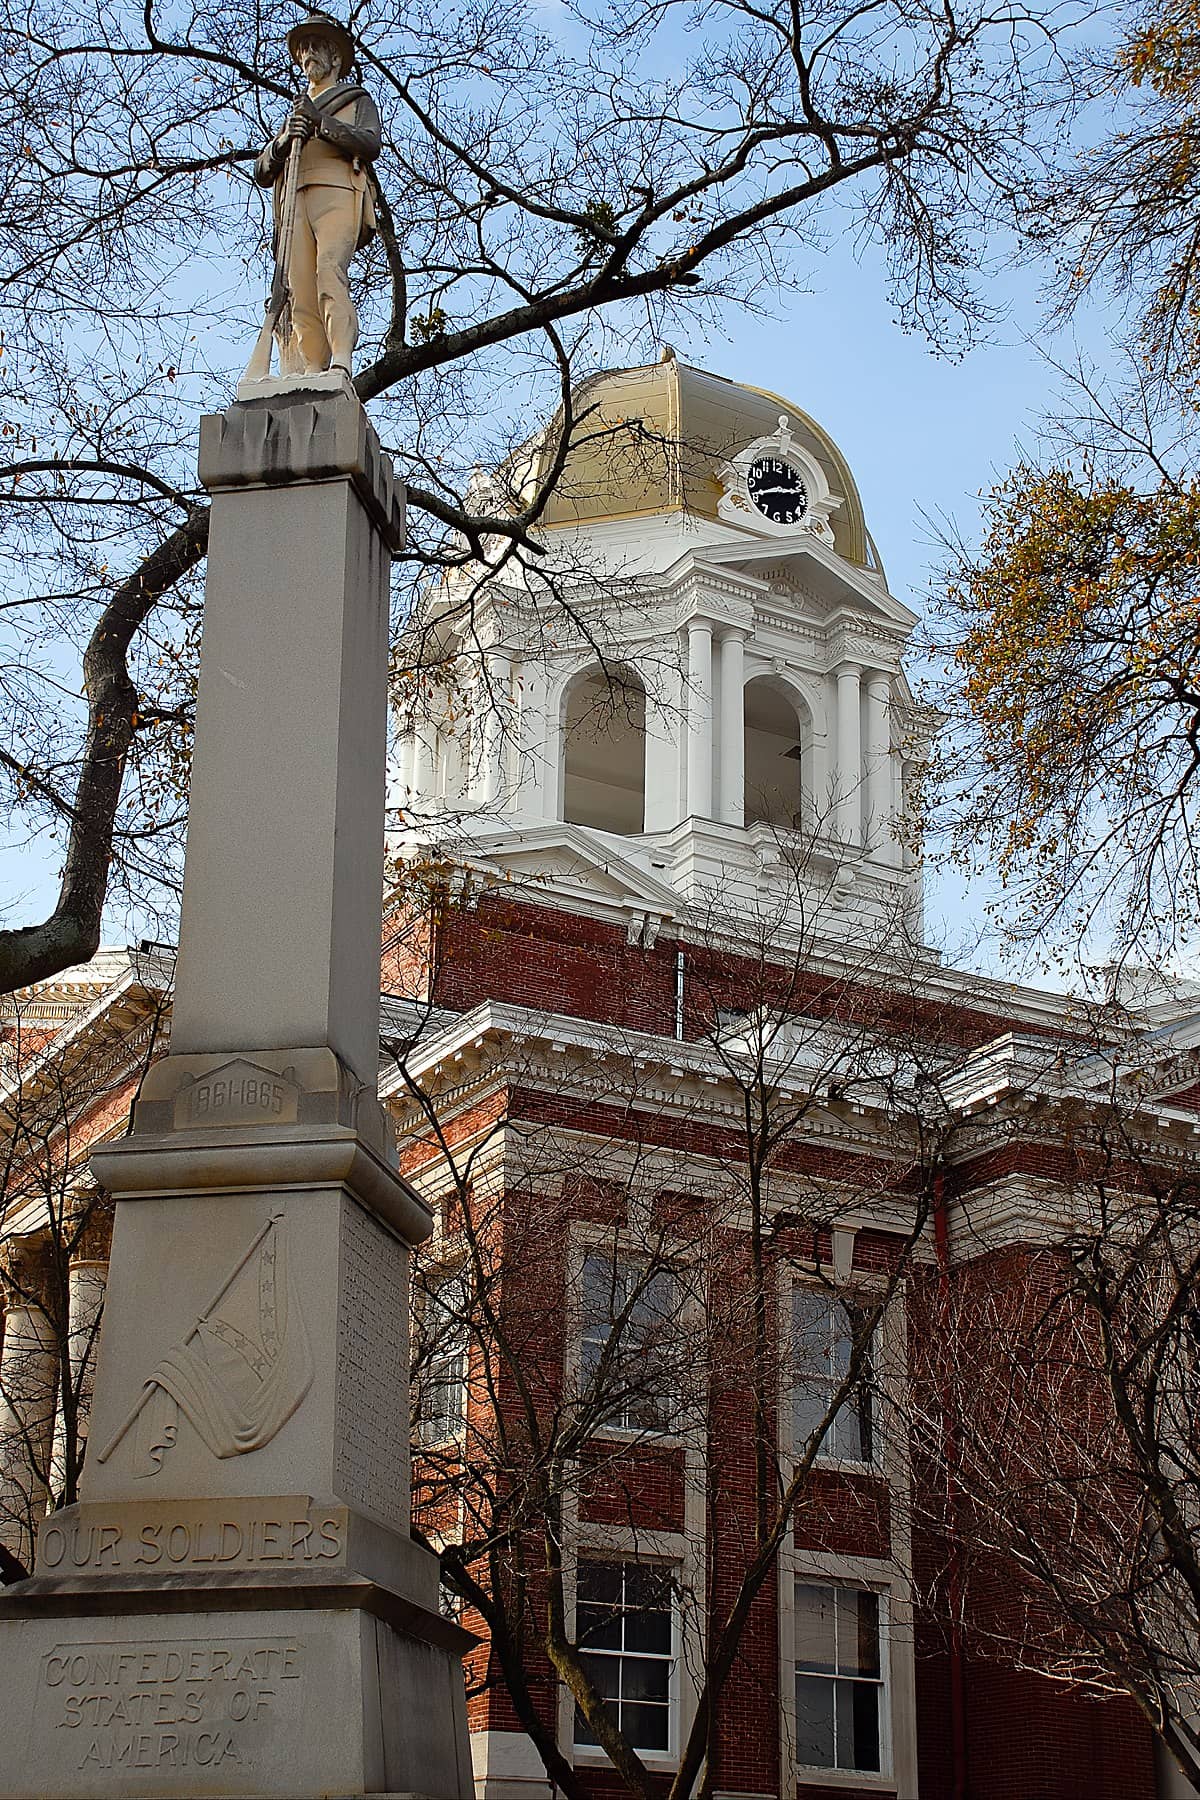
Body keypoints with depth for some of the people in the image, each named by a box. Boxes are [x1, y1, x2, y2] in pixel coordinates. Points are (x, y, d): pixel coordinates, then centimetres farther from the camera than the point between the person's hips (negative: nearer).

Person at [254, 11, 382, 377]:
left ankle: (341, 364, -40)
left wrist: (321, 121, -7)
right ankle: (309, 378, -24)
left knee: (330, 270, -28)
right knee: (299, 290, -14)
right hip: (294, 200, 4)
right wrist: (283, 142, 2)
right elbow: (262, 172, 23)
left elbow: (370, 144, 3)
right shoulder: (295, 112, 36)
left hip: (337, 193, -4)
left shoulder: (357, 100, 26)